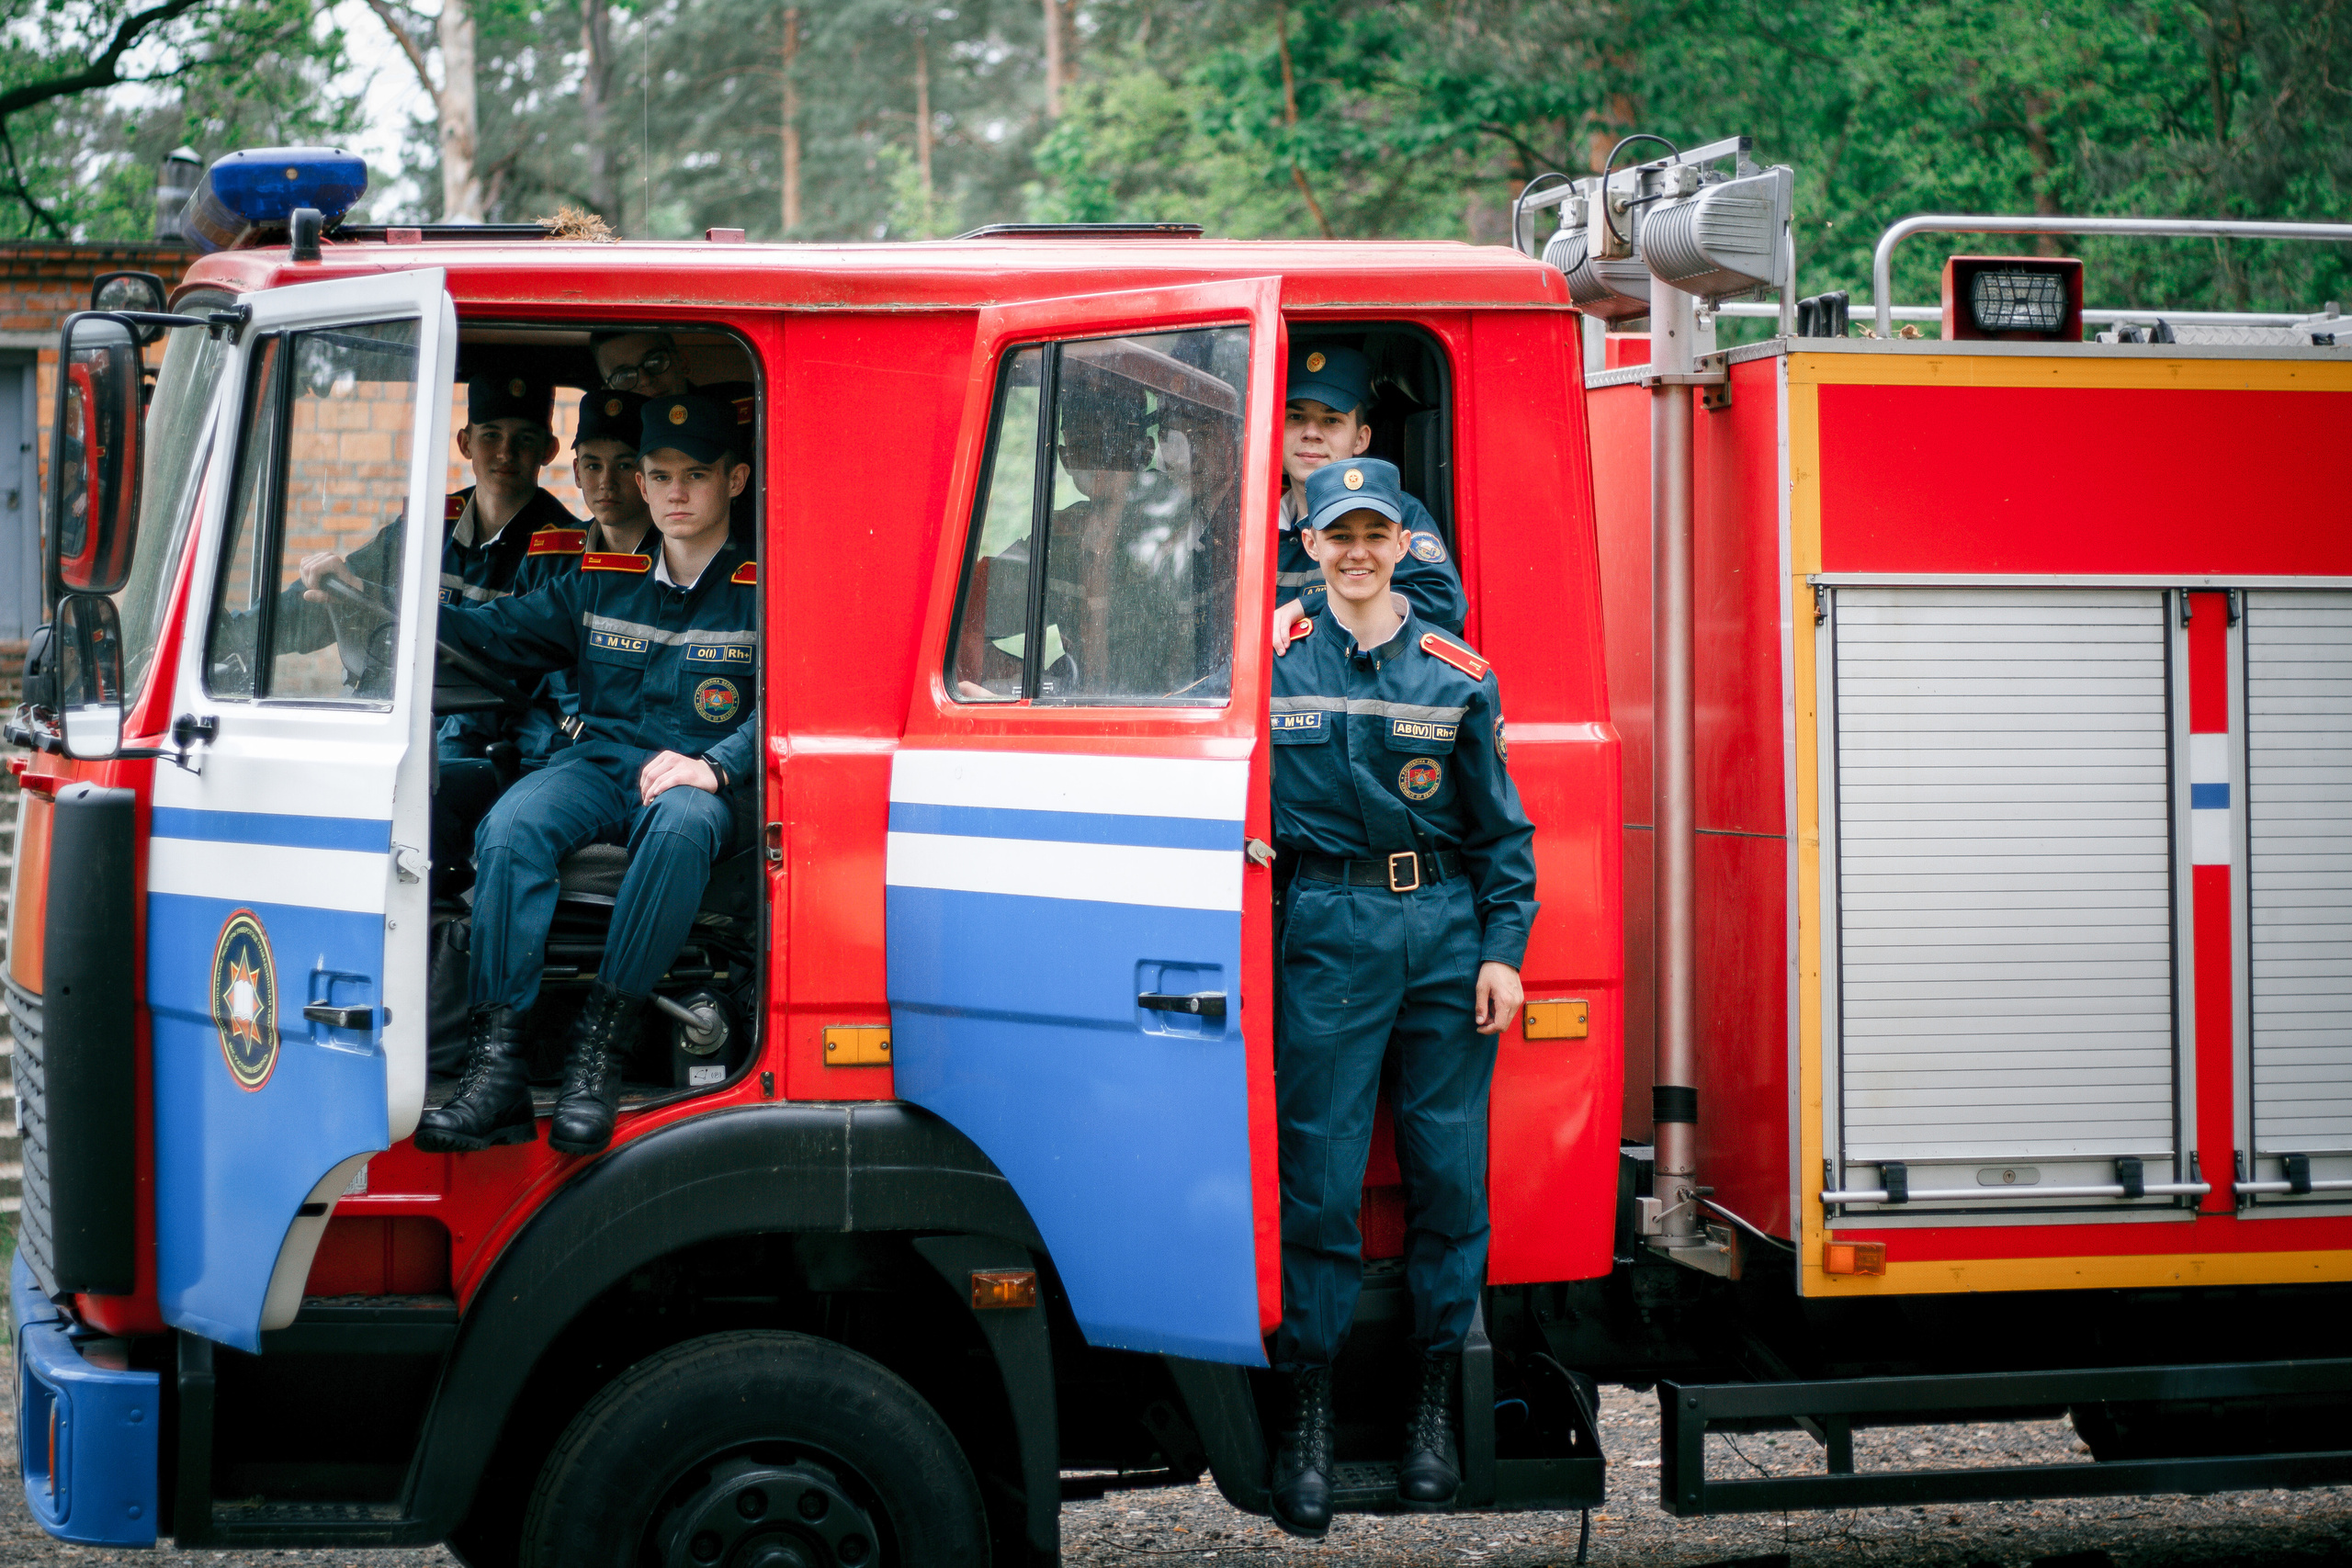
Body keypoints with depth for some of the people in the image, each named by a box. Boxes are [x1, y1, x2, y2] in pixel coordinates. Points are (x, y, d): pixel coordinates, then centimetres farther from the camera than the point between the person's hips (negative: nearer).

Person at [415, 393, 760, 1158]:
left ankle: (598, 1050, -38)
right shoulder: (600, 580, 18)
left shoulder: (762, 590, 2)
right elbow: (504, 630, 20)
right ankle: (496, 1063, -36)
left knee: (681, 824, -41)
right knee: (510, 828, -29)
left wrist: (714, 766, -27)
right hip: (601, 763, 4)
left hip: (706, 782, -4)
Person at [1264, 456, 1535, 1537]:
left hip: (1446, 931, 2)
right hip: (1329, 934, -2)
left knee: (1449, 1171, 4)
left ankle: (1435, 1403, 14)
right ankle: (1310, 1413, 4)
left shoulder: (1457, 677, 7)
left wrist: (1503, 949, 2)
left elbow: (1500, 826, 10)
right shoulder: (1274, 666, 4)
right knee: (1319, 1178, -3)